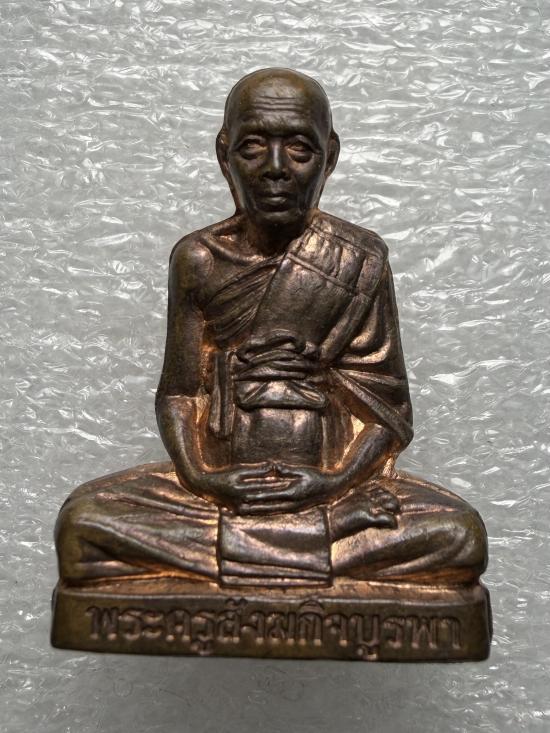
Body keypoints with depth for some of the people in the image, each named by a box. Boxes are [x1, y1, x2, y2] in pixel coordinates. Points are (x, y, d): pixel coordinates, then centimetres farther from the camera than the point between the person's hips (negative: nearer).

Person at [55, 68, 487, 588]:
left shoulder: (361, 260, -1)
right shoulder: (198, 259, 2)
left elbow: (387, 405, -1)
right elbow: (178, 393, 5)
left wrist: (339, 478, -16)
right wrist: (200, 477, -12)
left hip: (331, 480, 0)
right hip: (220, 483, 1)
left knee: (460, 537, -24)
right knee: (81, 525, -20)